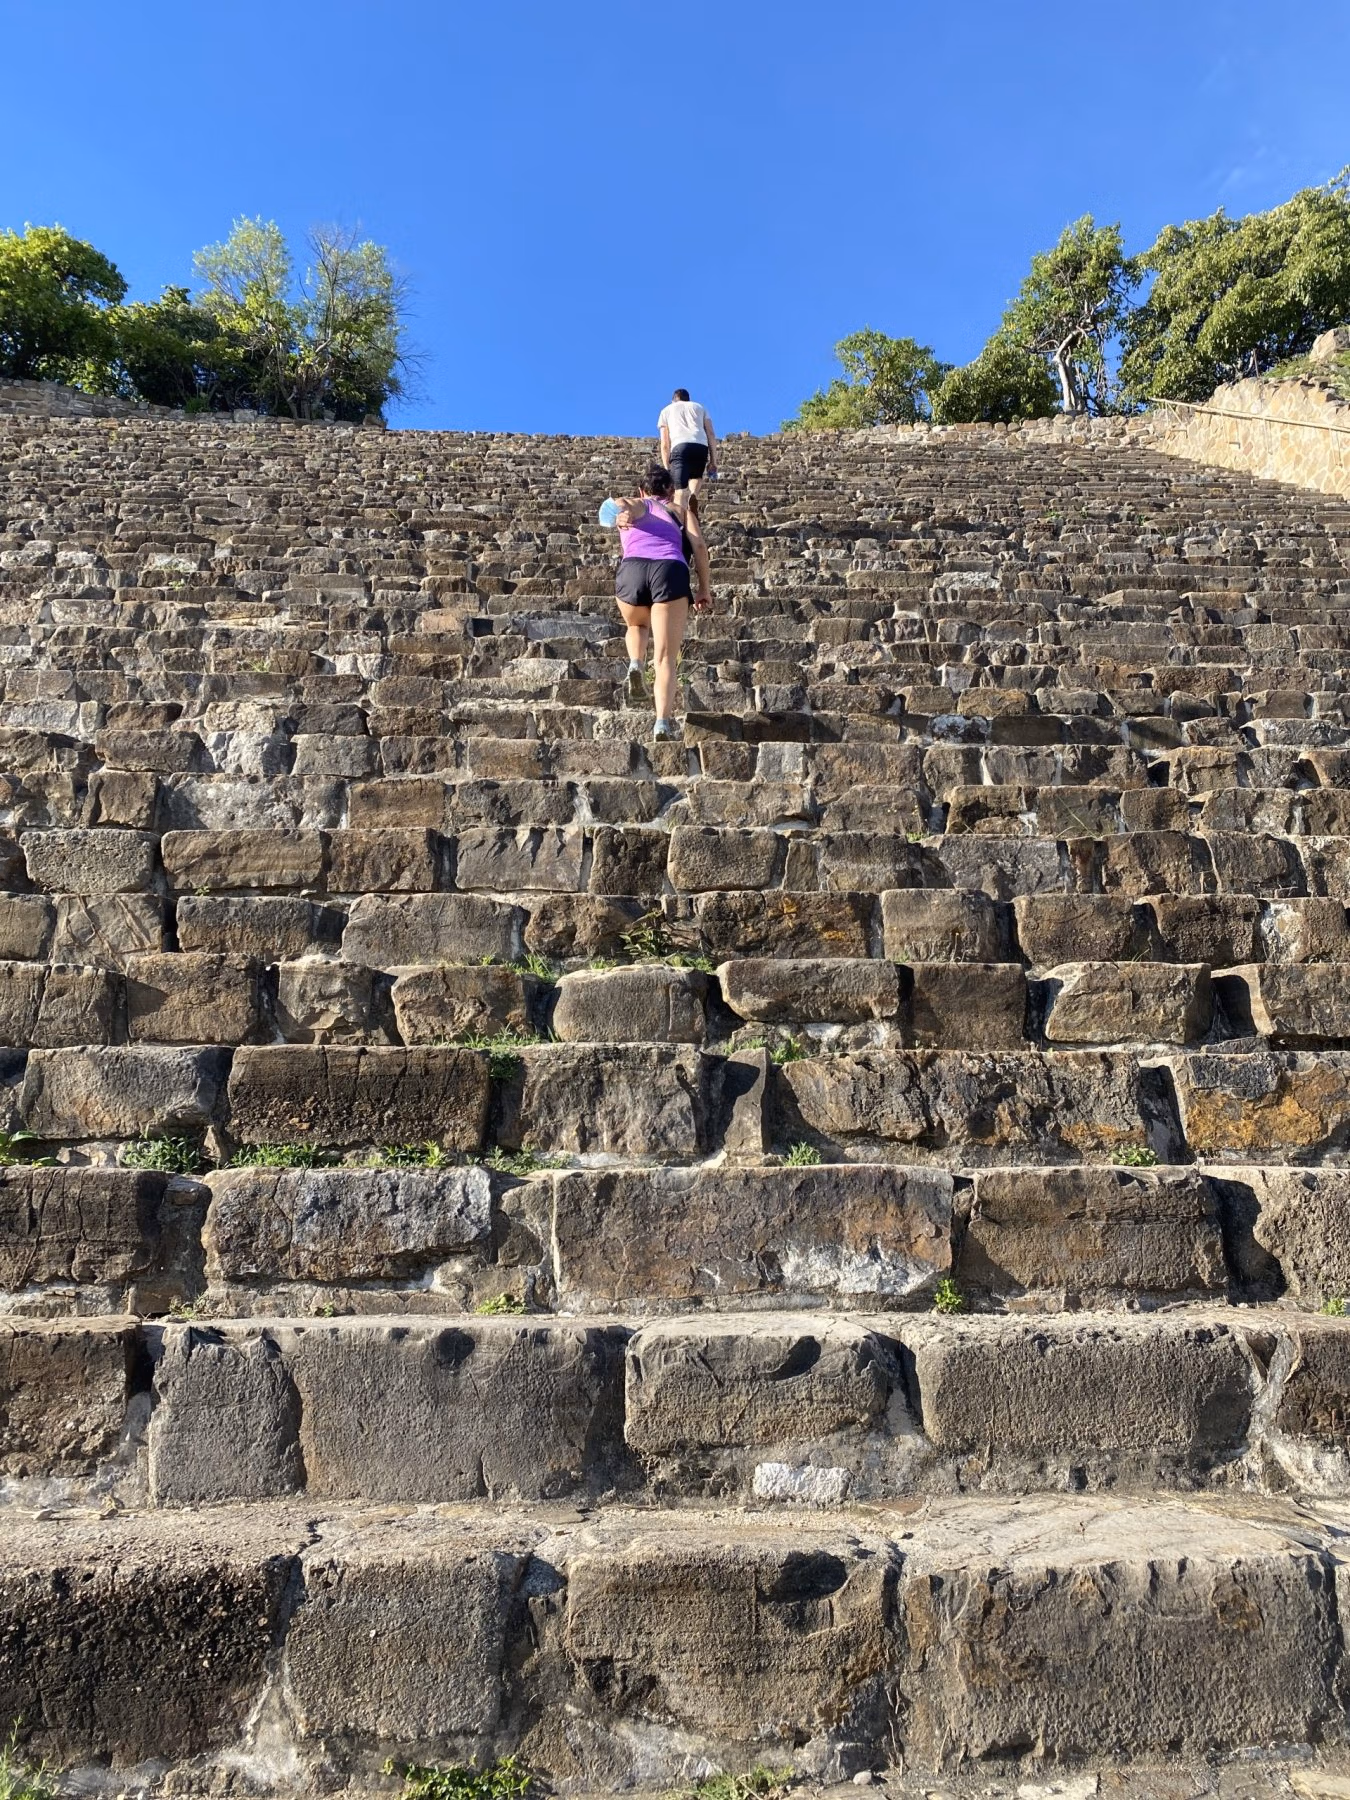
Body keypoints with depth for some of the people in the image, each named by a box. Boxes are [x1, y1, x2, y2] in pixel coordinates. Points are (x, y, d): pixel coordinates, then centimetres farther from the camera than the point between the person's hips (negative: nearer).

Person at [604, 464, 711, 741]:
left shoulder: (632, 504, 29)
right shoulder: (681, 510, 30)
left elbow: (619, 504, 4)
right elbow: (699, 546, 14)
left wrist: (621, 515, -19)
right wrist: (704, 588, 17)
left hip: (632, 569, 1)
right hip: (671, 571, -1)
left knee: (636, 626, 34)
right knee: (665, 659, -2)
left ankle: (635, 665, 5)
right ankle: (663, 722, -20)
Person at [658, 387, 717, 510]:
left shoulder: (666, 410, 28)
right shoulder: (699, 407, 32)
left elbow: (665, 445, 18)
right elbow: (711, 435, 20)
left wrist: (667, 468, 19)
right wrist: (713, 461, 17)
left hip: (680, 446, -2)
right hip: (701, 446, 2)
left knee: (681, 492, -6)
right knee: (696, 476, 25)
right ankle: (693, 495, -6)